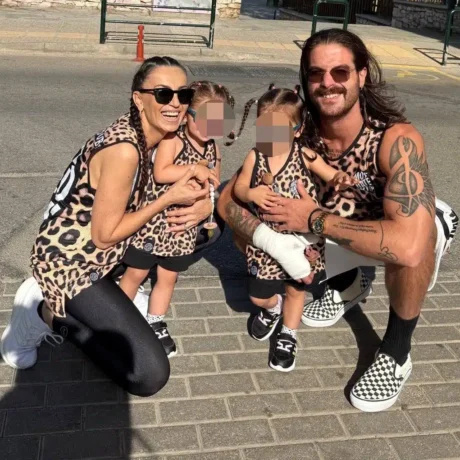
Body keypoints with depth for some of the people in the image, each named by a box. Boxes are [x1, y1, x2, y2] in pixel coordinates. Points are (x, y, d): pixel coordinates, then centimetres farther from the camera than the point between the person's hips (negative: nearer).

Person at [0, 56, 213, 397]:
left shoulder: (147, 135, 0)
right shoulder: (124, 150, -26)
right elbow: (105, 236, -21)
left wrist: (198, 202, -6)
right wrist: (170, 198, -18)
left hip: (94, 254, 9)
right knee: (150, 374, -12)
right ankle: (47, 314, 4)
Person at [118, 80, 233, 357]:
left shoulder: (213, 150, 4)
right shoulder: (173, 139, -14)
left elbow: (213, 186, 14)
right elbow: (161, 173, -27)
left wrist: (209, 177, -8)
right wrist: (195, 169, -22)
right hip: (154, 220, -5)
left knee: (168, 277, 16)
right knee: (136, 272, 8)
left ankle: (155, 324, 32)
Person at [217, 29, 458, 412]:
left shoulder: (397, 138, -37)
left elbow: (408, 245, -50)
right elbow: (229, 199, -18)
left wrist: (315, 220, -40)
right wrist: (277, 243, -36)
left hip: (422, 224, -5)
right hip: (347, 221, 5)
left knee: (408, 247, -40)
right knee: (255, 213, -10)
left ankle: (396, 350, -10)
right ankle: (348, 283, 15)